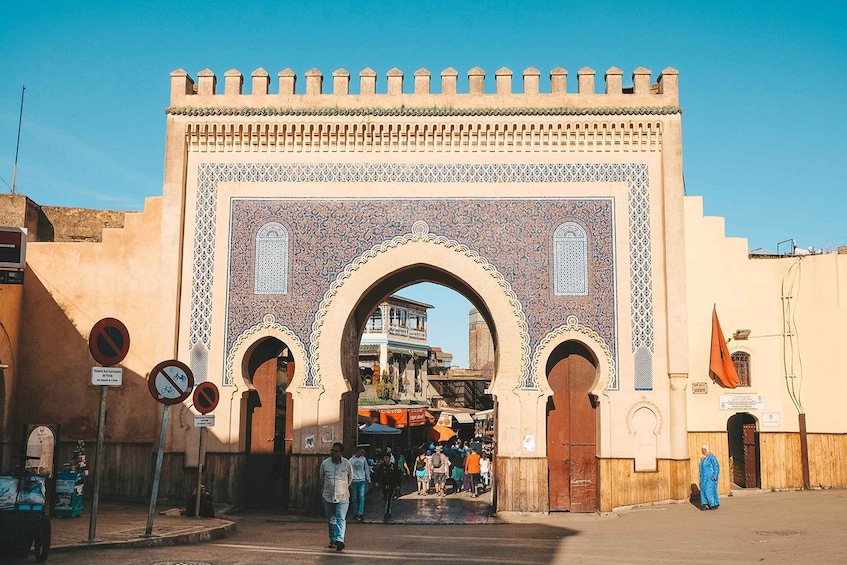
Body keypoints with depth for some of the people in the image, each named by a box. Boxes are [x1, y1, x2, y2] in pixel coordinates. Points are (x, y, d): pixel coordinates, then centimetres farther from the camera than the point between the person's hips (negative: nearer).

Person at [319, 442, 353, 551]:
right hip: (328, 496, 2)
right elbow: (321, 477, 17)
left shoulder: (347, 464, -4)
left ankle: (339, 540, -23)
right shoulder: (325, 463, -1)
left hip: (343, 497, -2)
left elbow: (350, 477, 15)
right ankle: (333, 540, 21)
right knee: (331, 520, 10)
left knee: (341, 519, -14)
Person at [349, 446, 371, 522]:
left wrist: (368, 480, 11)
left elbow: (367, 469, 13)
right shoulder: (351, 460, -2)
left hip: (362, 481, 1)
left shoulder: (364, 459, 6)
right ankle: (355, 514, 16)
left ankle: (361, 514, -10)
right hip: (354, 481, -1)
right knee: (354, 498, 5)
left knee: (362, 497, -10)